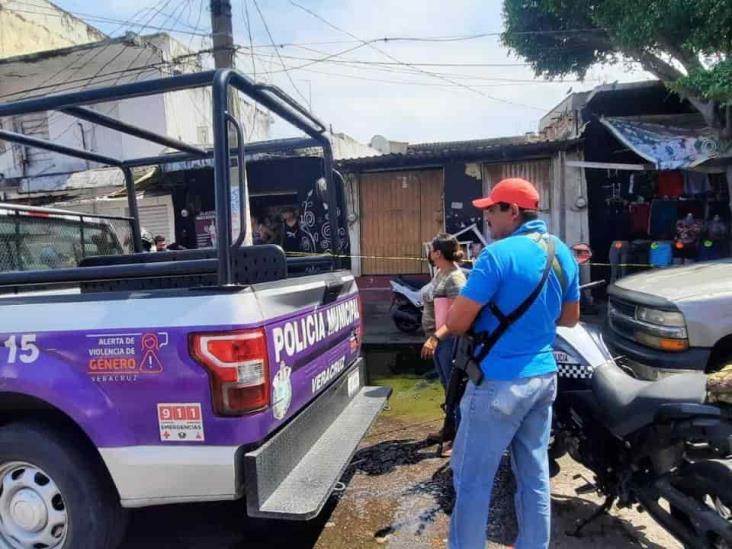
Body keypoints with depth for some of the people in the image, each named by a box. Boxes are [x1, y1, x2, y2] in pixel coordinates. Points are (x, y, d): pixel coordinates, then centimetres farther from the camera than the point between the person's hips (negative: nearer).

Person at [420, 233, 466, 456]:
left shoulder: (455, 277, -21)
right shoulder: (439, 272, 8)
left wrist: (435, 338, -37)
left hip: (448, 340, -10)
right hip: (437, 338, 10)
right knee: (447, 386, 20)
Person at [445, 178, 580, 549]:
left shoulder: (498, 254, -17)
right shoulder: (563, 254, 7)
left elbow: (456, 323, -16)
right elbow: (570, 317, 18)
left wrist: (453, 312, 5)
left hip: (500, 381, -8)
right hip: (543, 376, 8)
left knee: (472, 479, 5)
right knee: (535, 474, 18)